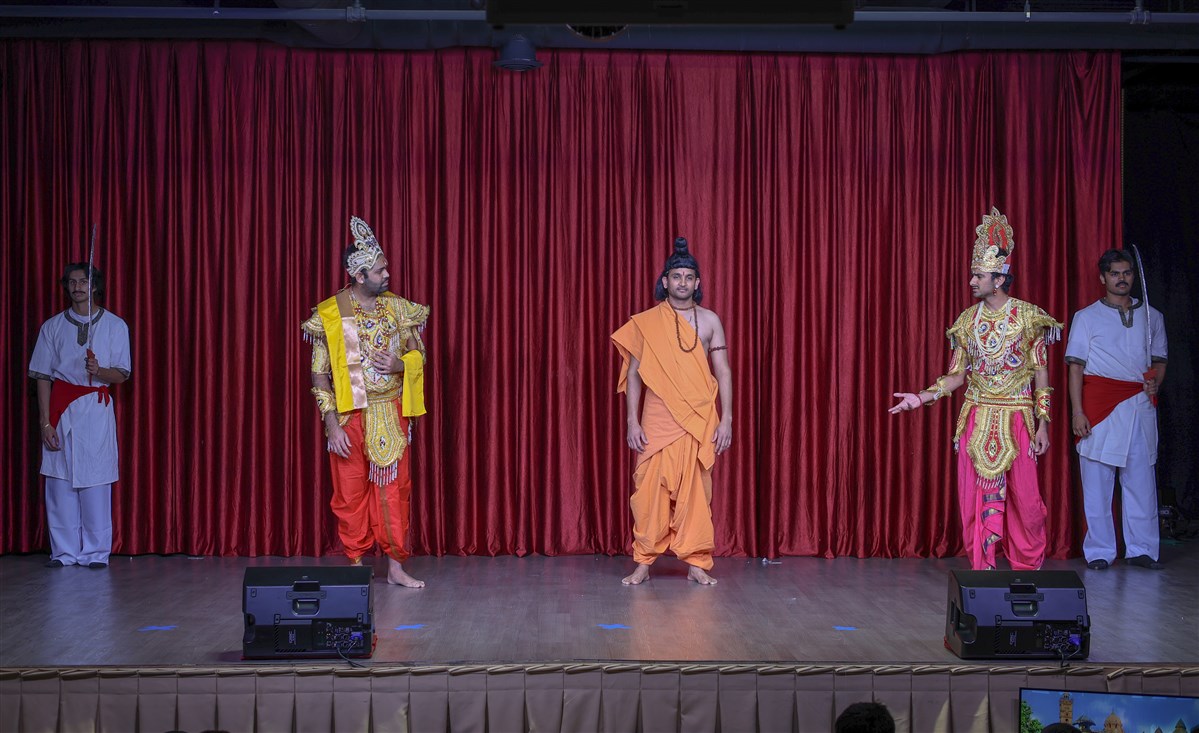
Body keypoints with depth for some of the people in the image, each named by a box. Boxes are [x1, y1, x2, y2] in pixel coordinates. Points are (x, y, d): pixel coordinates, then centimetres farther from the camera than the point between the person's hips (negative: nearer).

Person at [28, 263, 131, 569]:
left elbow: (121, 375, 3)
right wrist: (45, 422, -3)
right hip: (60, 408, 2)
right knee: (59, 481, 0)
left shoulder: (115, 325, 4)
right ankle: (64, 551, 8)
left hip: (97, 408, -1)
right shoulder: (53, 326, 8)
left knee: (96, 480, -5)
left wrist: (99, 371, -19)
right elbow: (43, 377, 5)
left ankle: (96, 552, 2)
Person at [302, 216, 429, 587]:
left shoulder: (397, 307, 3)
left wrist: (398, 364, -12)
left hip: (391, 414, 3)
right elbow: (319, 375, -6)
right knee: (351, 491, 4)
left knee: (394, 487, 3)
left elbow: (419, 354, 12)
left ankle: (396, 566, 12)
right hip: (349, 415, -2)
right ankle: (356, 566, 16)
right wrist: (332, 425, -13)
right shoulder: (329, 314, -7)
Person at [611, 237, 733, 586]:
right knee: (650, 489, -3)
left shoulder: (709, 320, 6)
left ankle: (697, 563, 9)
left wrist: (726, 419, -2)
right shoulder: (645, 322, 4)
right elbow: (633, 374, 4)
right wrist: (633, 422, -3)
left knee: (695, 491, 1)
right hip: (657, 421, -1)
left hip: (699, 421, 1)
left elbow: (723, 372, 6)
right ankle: (643, 562, 6)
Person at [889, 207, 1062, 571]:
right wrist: (923, 397, -6)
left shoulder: (1028, 316, -2)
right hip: (977, 417, 3)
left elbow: (1041, 373, 0)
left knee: (1025, 498, -1)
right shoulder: (968, 320, 7)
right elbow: (957, 374, 8)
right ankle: (982, 568, 10)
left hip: (1016, 418, -3)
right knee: (976, 497, 1)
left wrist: (1043, 424, -5)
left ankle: (1029, 568, 16)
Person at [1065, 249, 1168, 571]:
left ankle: (1141, 549, 7)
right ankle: (1099, 552, 3)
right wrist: (1077, 411, -8)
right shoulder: (1086, 317, 6)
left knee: (1142, 481, 0)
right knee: (1097, 482, -3)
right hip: (1100, 407, -3)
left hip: (1141, 407, 3)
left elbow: (1159, 360, 21)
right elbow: (1076, 367, 1)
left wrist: (1155, 383, -2)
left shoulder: (1151, 317, 16)